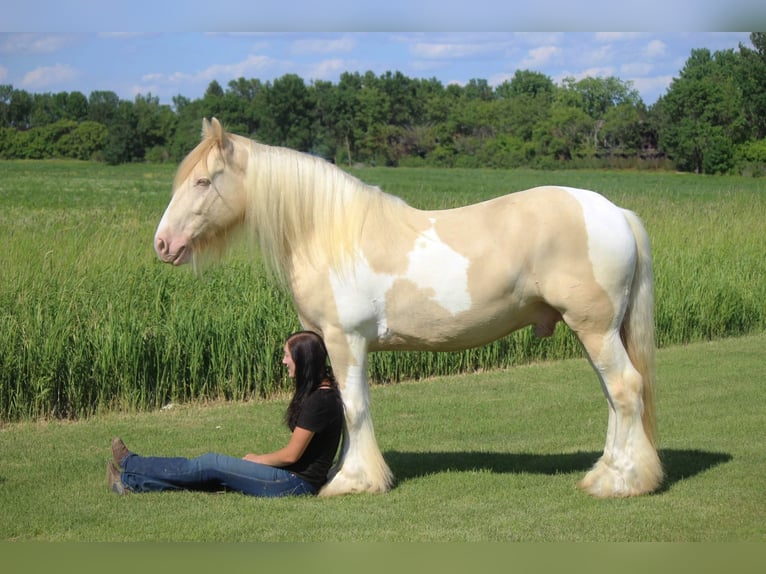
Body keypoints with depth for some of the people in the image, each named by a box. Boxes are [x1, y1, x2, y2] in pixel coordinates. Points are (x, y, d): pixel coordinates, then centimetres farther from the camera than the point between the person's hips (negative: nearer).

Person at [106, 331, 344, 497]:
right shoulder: (318, 392, 11)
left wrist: (254, 460, -2)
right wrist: (257, 460, 8)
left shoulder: (319, 400, -21)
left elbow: (291, 454, -18)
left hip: (297, 483, -9)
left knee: (212, 464, -4)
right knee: (212, 473, 7)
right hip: (295, 479, 9)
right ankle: (131, 482, 9)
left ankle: (130, 466, 6)